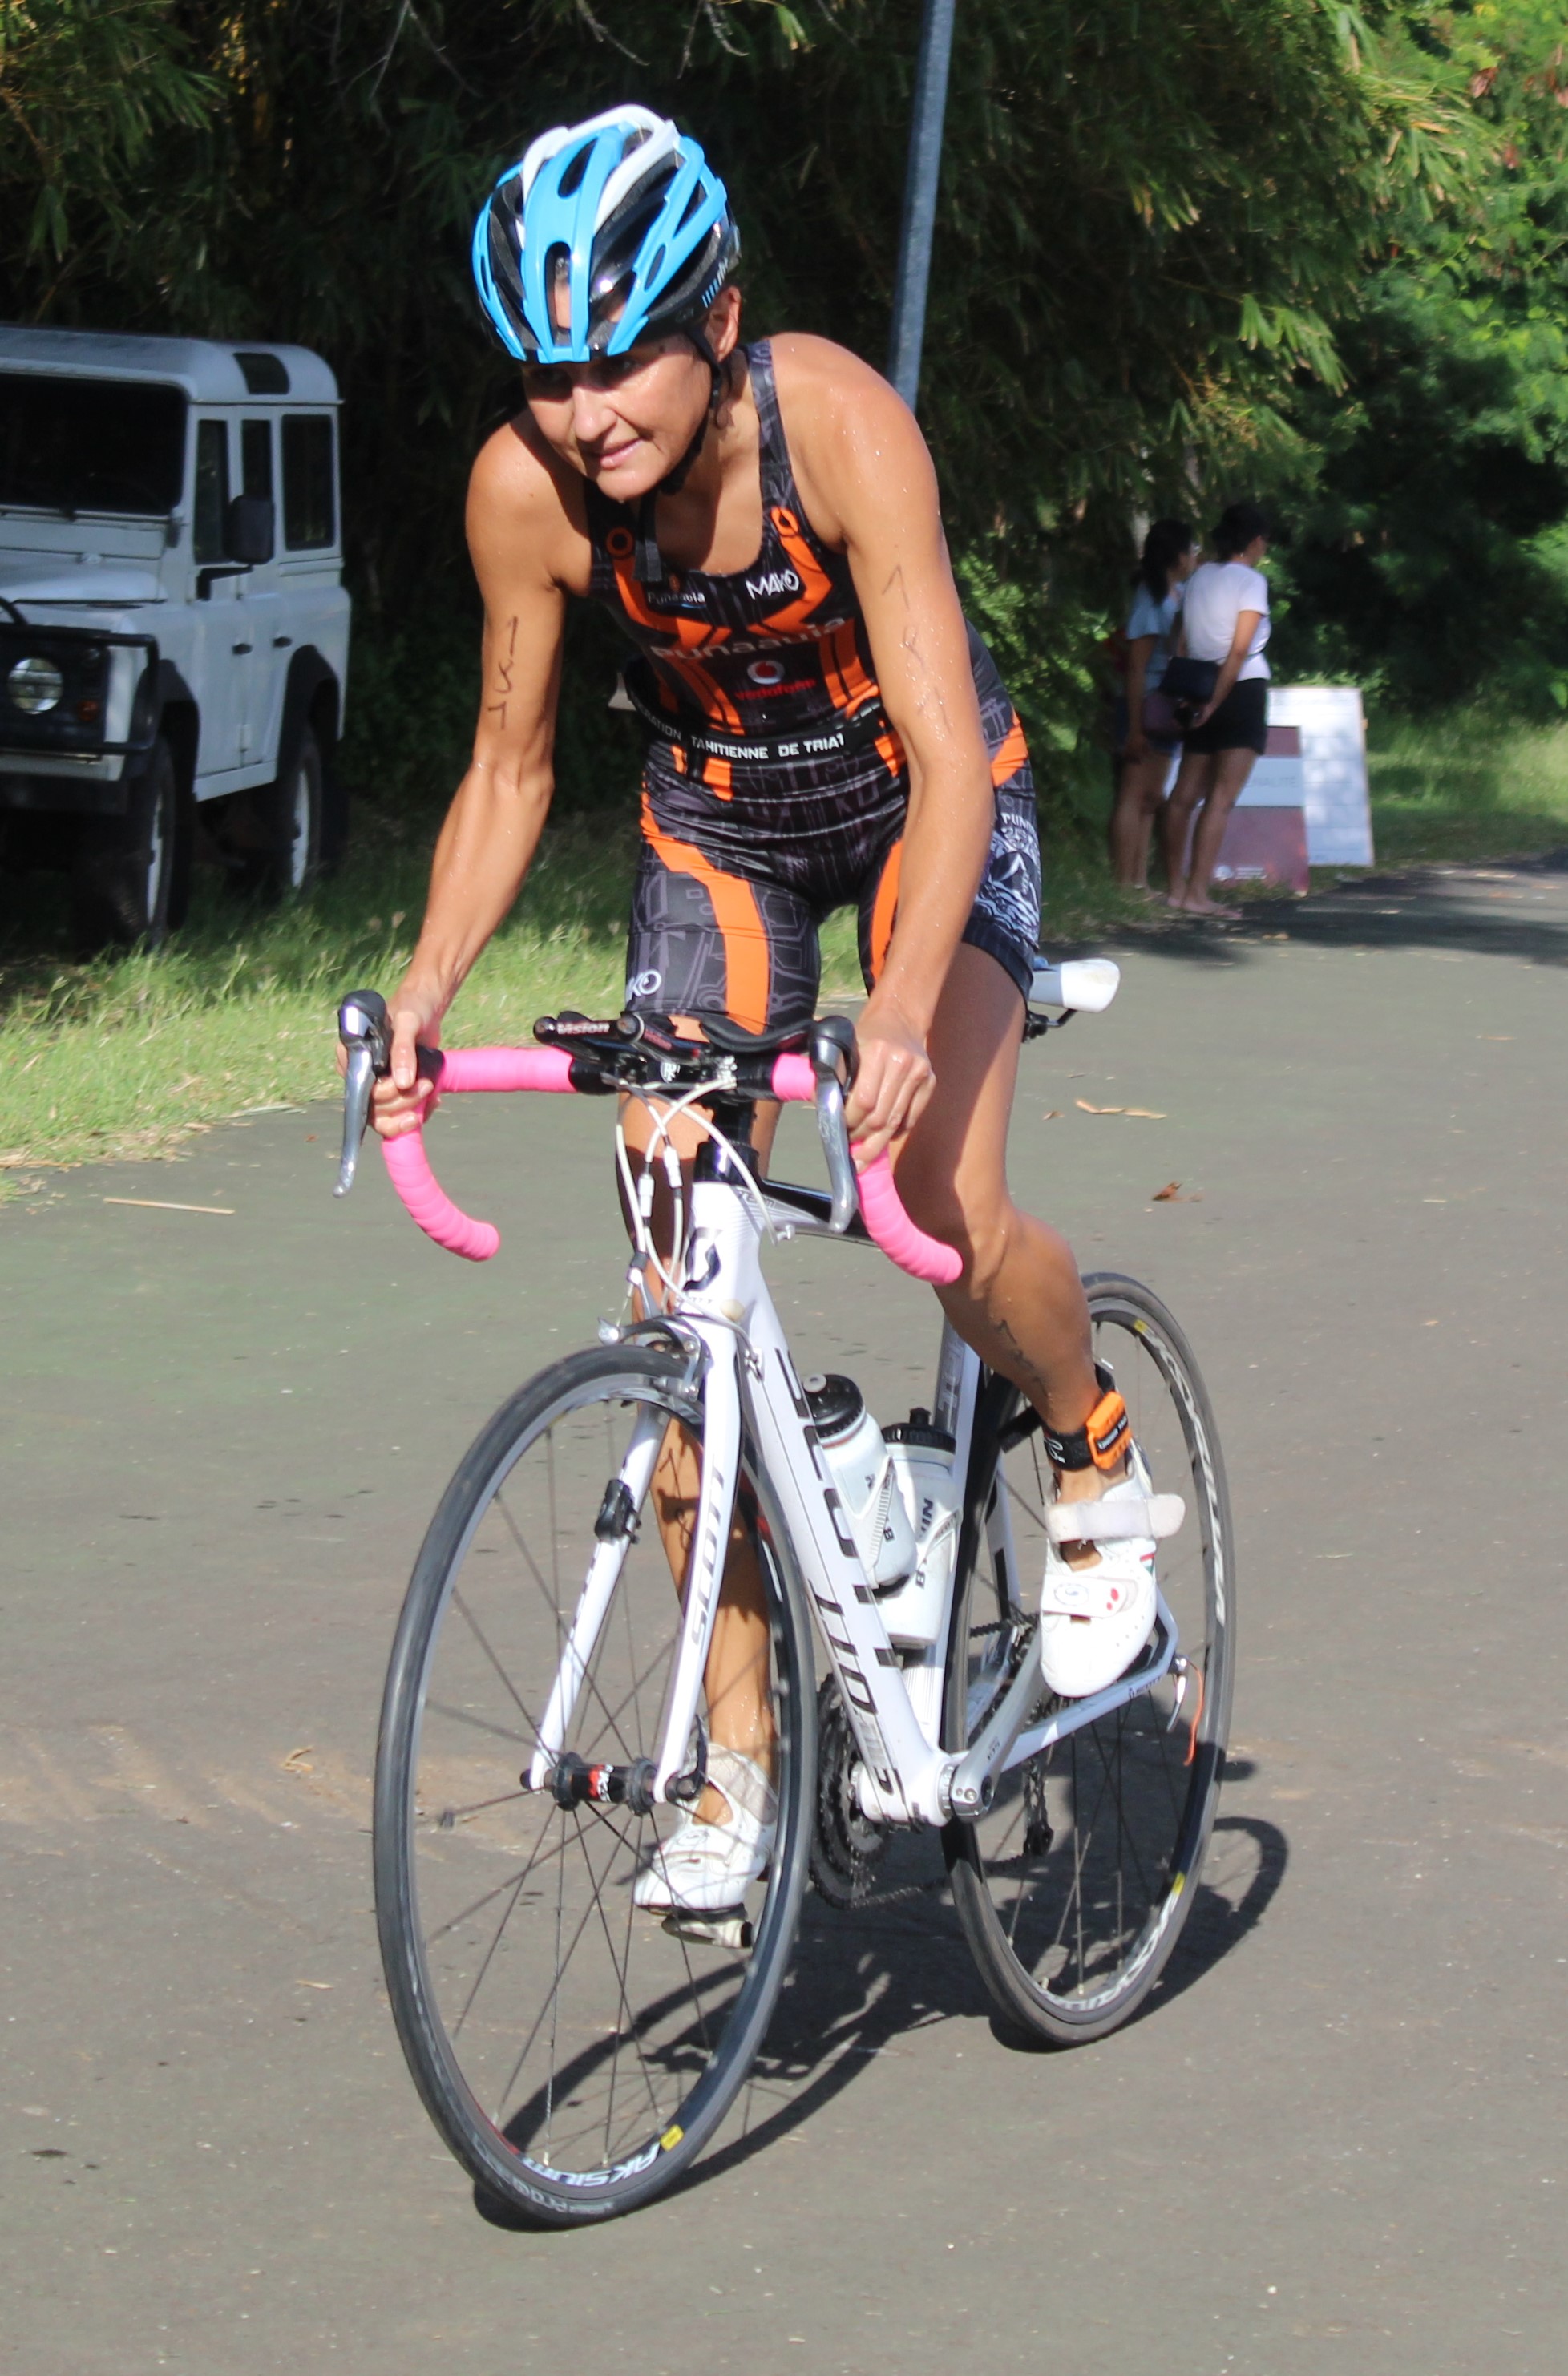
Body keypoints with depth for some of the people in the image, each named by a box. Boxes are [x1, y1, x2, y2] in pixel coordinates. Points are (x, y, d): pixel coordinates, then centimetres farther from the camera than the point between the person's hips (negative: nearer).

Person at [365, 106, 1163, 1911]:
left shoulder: (838, 424, -33)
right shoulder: (524, 491, -23)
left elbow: (947, 761, -36)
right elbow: (509, 770, -8)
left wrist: (902, 1014, -50)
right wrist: (426, 986, -23)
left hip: (921, 801, -3)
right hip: (715, 827, 3)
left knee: (951, 1229, -23)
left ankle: (1099, 1468, 11)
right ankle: (740, 1760, 5)